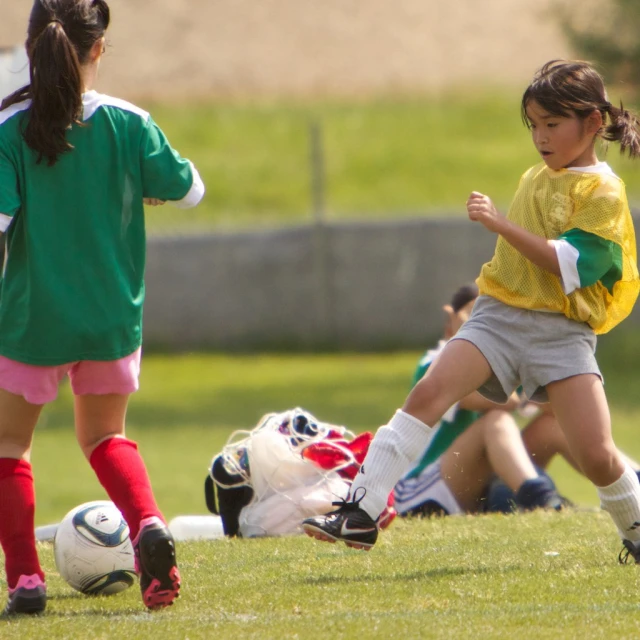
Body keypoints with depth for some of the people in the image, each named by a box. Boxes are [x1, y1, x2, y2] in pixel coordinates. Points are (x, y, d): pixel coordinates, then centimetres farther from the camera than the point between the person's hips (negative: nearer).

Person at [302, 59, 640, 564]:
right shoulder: (535, 178, 17)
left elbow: (568, 266, -19)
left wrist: (500, 223, -24)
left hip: (562, 330, -5)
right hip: (499, 313, 5)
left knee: (596, 456, -14)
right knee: (430, 392, -18)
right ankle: (361, 512, -24)